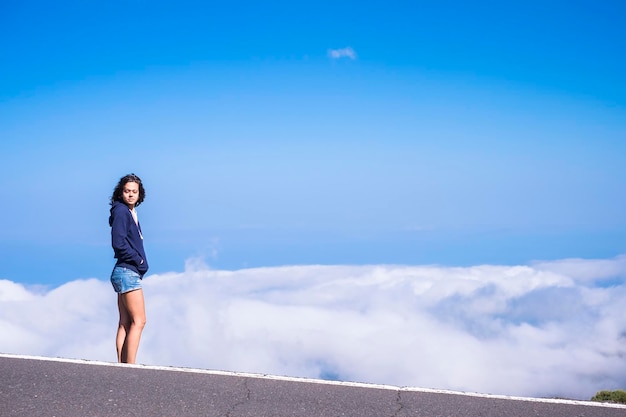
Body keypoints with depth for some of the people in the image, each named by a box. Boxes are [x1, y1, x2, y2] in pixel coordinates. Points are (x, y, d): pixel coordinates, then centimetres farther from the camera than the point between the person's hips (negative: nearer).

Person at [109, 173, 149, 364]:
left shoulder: (130, 212, 17)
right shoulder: (121, 211, -10)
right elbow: (118, 243, -19)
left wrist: (139, 262, 3)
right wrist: (138, 260, -11)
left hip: (128, 273, 10)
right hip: (128, 272, -10)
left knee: (125, 323, 7)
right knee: (138, 321, -10)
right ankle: (130, 366, -11)